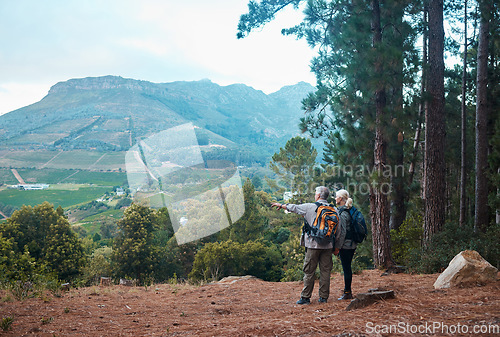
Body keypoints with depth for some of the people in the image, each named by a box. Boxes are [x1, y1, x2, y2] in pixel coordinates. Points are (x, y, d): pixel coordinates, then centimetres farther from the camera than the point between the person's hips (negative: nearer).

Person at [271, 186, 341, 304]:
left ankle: (305, 297, 4)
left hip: (313, 244, -3)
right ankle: (324, 297, 10)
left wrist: (280, 205, 25)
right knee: (325, 271, 7)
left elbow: (293, 208, 8)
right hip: (328, 245, 4)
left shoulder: (309, 207, -5)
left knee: (309, 271, 1)